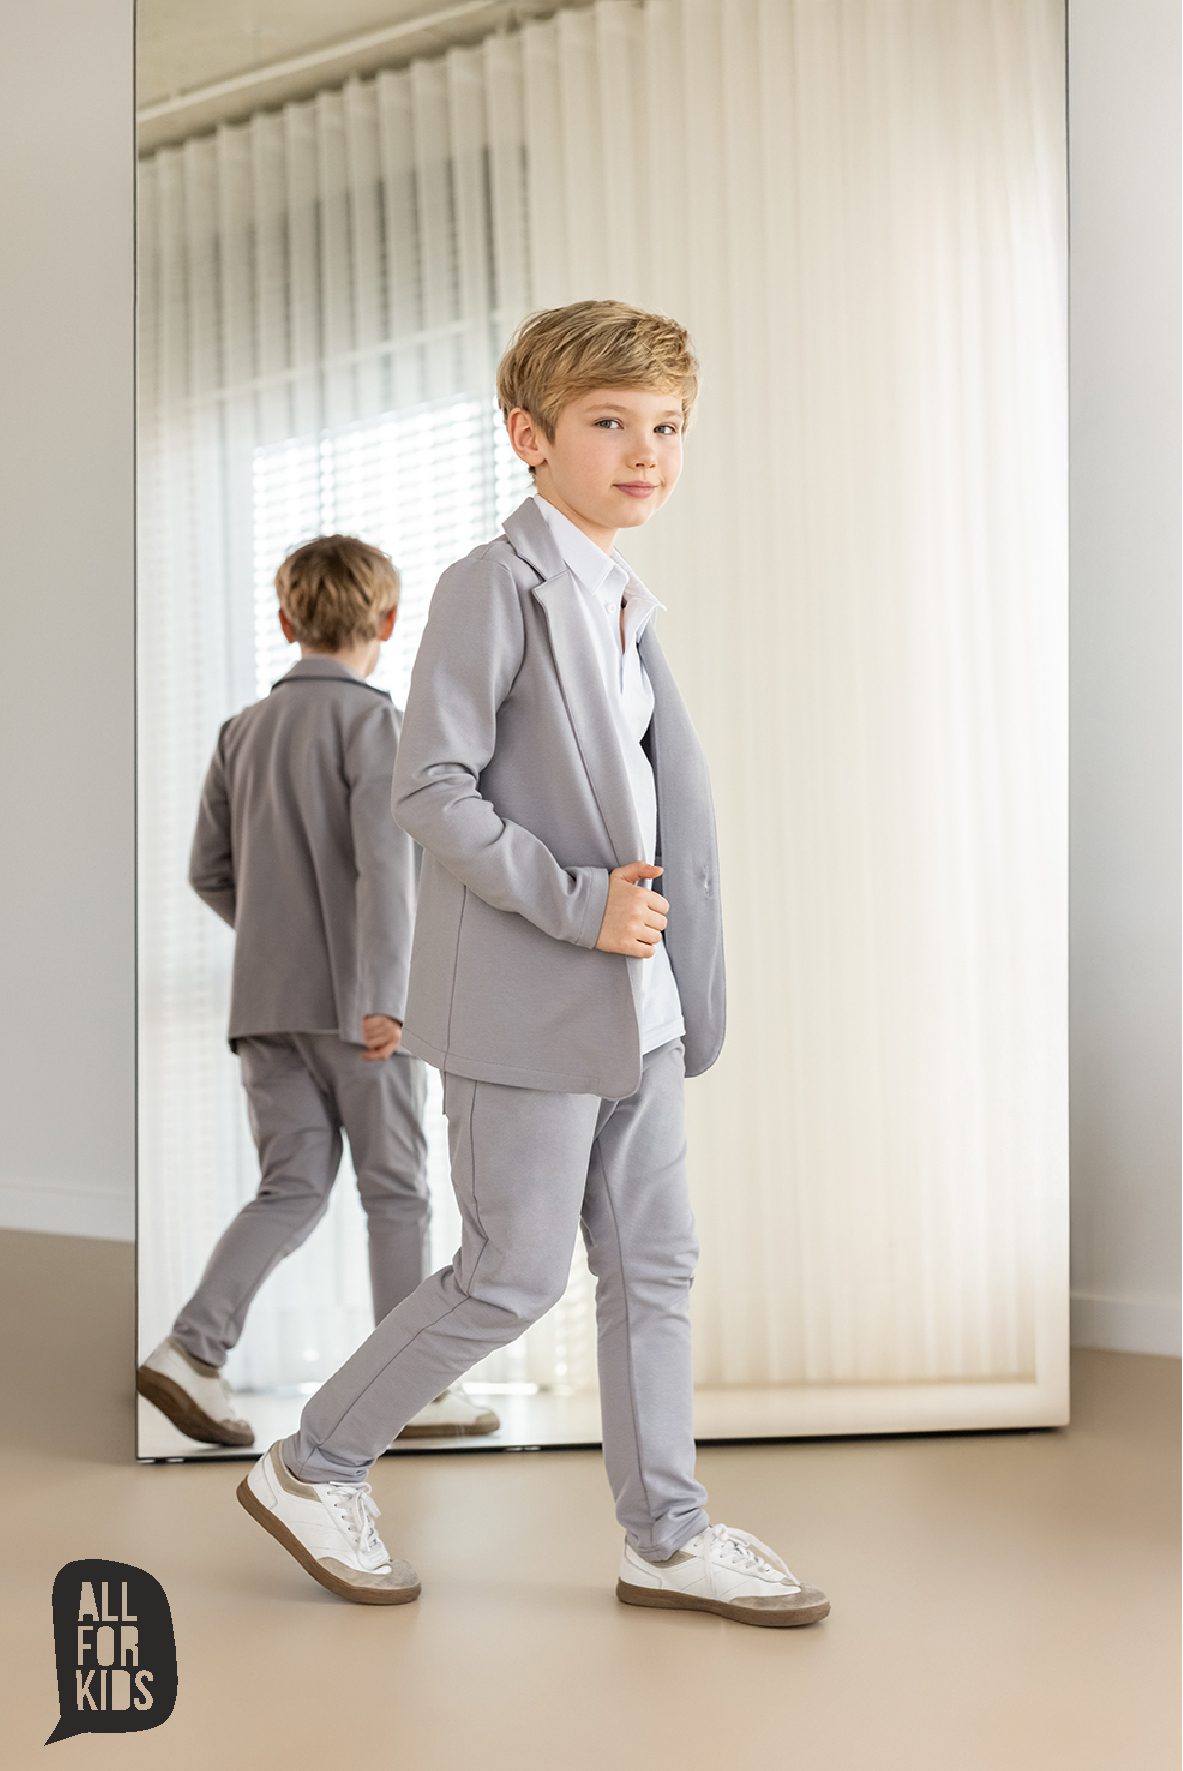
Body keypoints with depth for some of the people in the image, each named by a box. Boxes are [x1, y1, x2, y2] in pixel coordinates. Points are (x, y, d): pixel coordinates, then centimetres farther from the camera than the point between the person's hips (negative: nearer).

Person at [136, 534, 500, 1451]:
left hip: (265, 1001, 6)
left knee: (292, 1190, 9)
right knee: (397, 1192, 5)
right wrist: (385, 994, -25)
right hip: (356, 1001, -5)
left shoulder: (243, 730, 11)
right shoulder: (371, 718, -8)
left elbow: (209, 871, 13)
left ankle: (192, 1349, -6)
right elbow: (385, 860, -20)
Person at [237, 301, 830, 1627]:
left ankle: (666, 1533, 24)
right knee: (514, 1276, 0)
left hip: (635, 997, 8)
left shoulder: (624, 603, 14)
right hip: (525, 1004, -8)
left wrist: (658, 943, 16)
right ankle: (312, 1469, 20)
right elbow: (428, 790, -18)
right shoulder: (492, 588, -12)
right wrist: (577, 903, -20)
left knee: (654, 1264, 12)